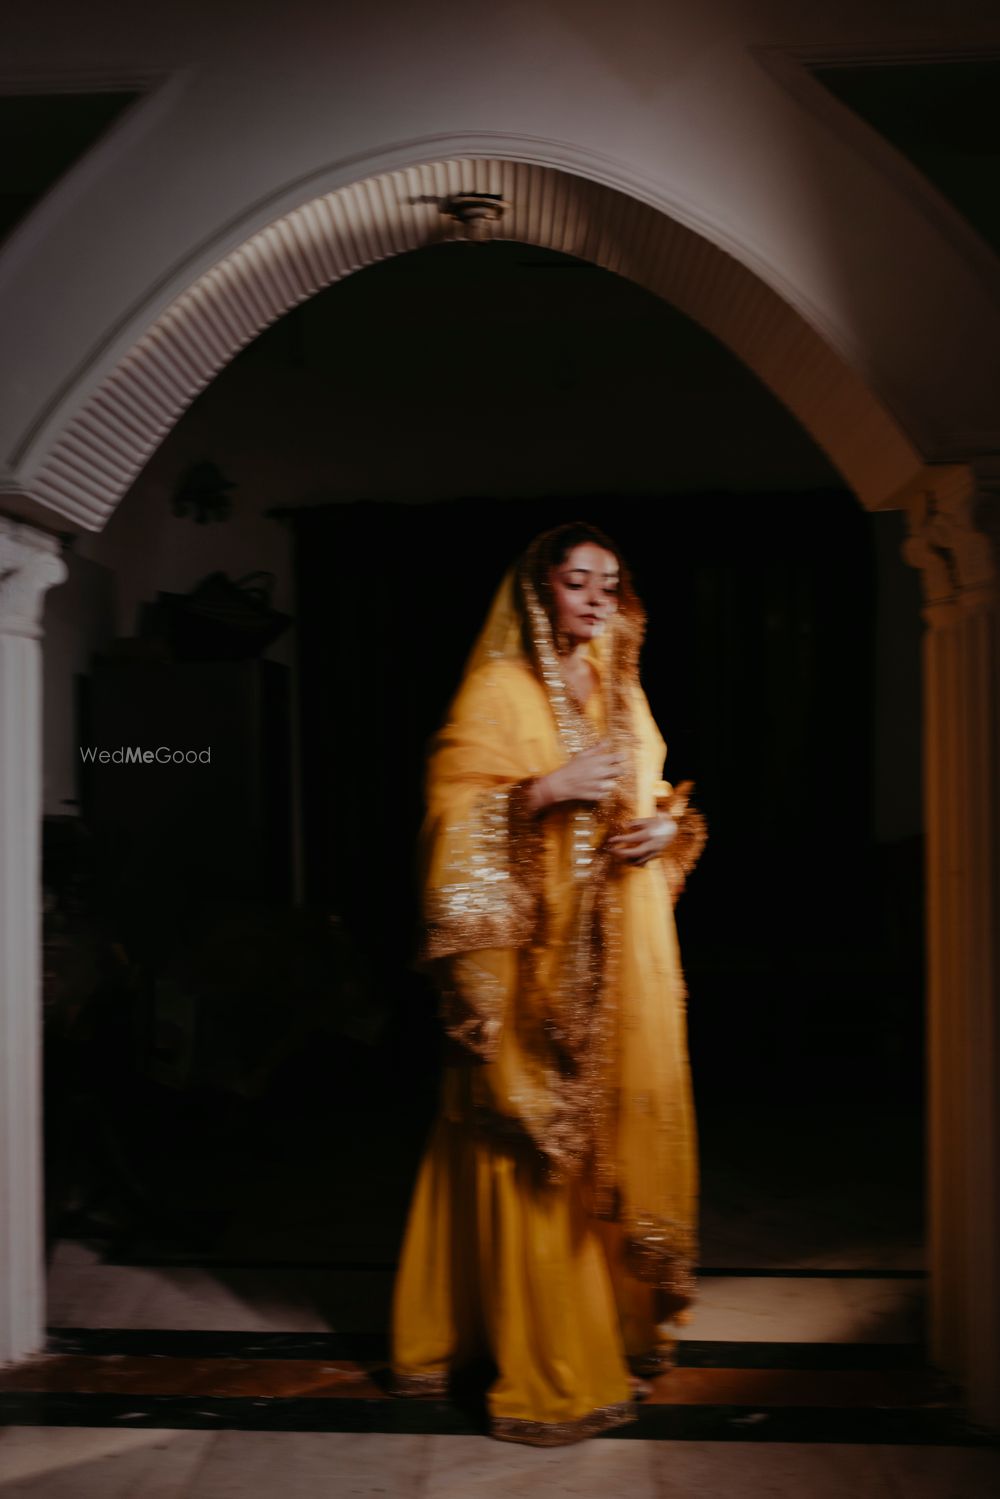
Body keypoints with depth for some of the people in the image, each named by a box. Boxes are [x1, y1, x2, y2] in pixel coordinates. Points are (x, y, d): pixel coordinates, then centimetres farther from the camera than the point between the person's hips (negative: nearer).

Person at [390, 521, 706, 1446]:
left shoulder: (621, 691, 16)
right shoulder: (498, 691, -4)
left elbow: (656, 797, 23)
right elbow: (452, 808, -11)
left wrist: (665, 825, 1)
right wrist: (548, 788, -24)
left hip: (624, 949, 7)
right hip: (538, 949, -6)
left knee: (623, 1131, 9)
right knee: (538, 1151, -5)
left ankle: (622, 1325, 21)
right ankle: (546, 1368, 3)